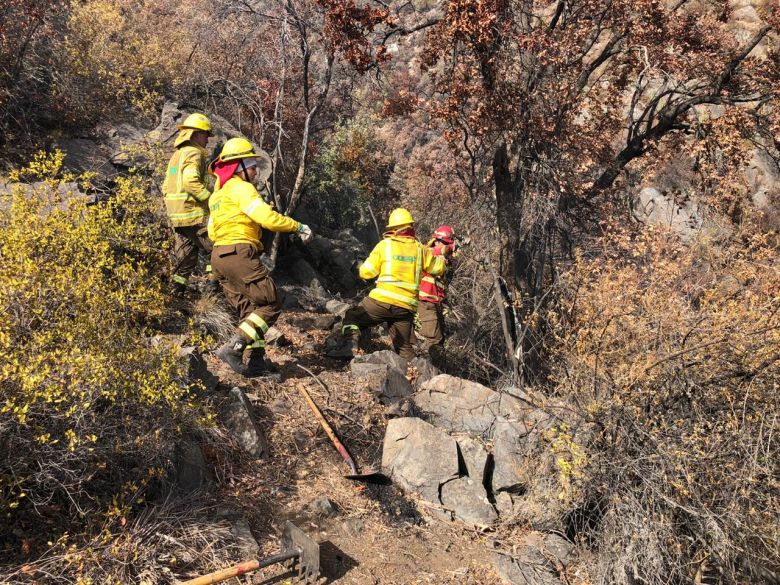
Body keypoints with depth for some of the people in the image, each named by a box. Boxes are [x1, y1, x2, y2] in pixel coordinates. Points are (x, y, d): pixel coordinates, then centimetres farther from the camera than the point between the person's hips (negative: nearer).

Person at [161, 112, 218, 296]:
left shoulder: (176, 155, 21)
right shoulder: (194, 153, -9)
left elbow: (166, 187, 22)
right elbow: (191, 182, -25)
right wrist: (212, 200, -21)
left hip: (176, 216, 9)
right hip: (195, 215, -9)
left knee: (184, 256, 13)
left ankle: (176, 291, 14)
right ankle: (214, 285, -8)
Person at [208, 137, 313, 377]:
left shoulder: (217, 194, 23)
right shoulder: (241, 188, -7)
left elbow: (212, 232, 25)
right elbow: (267, 217, -19)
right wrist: (297, 226, -10)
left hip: (219, 256, 10)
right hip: (240, 253, -10)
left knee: (249, 309, 12)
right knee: (270, 305, -5)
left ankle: (256, 360, 9)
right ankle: (233, 347, -15)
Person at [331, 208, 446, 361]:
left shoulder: (384, 244, 2)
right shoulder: (420, 249, 9)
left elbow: (365, 272, 2)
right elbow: (438, 267, 19)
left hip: (382, 300, -3)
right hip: (406, 306, 3)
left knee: (351, 317, 12)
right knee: (404, 348, 16)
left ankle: (351, 345, -9)